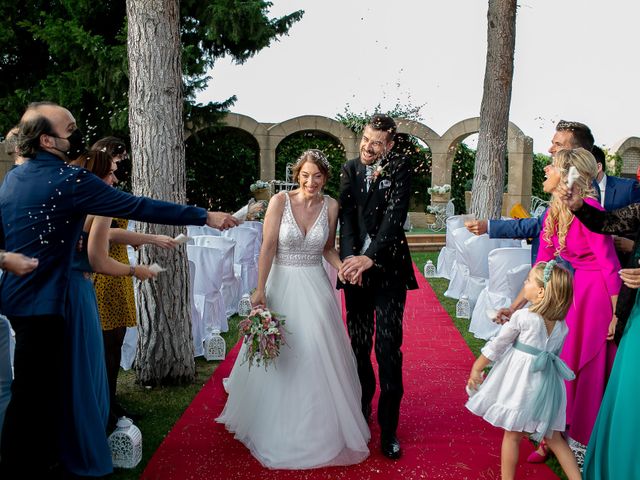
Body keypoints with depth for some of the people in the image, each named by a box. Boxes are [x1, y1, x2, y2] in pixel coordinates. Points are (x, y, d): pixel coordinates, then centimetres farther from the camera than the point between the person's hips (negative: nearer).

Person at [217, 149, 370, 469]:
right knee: (276, 356, 9)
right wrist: (260, 289, -15)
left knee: (318, 356, 6)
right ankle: (277, 427, 30)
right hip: (281, 284, -2)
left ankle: (318, 426, 28)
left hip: (315, 287, 2)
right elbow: (268, 246, -13)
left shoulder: (331, 206, -2)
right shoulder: (280, 201, -10)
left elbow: (328, 249, 8)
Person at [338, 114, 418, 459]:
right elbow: (346, 217, -4)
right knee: (359, 344, 11)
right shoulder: (349, 169, 7)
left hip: (389, 269, -3)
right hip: (355, 267, 3)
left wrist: (369, 258, -27)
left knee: (389, 348, -3)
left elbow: (395, 216, -15)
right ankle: (362, 410, 30)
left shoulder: (399, 169, -3)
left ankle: (389, 428, 8)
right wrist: (349, 257, -20)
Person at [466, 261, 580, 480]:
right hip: (548, 385, 5)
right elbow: (554, 353, 10)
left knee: (512, 435, 9)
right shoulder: (562, 326, 0)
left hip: (522, 383, -5)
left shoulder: (522, 317, -15)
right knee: (553, 437, 19)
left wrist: (476, 368, 4)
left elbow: (497, 345, -7)